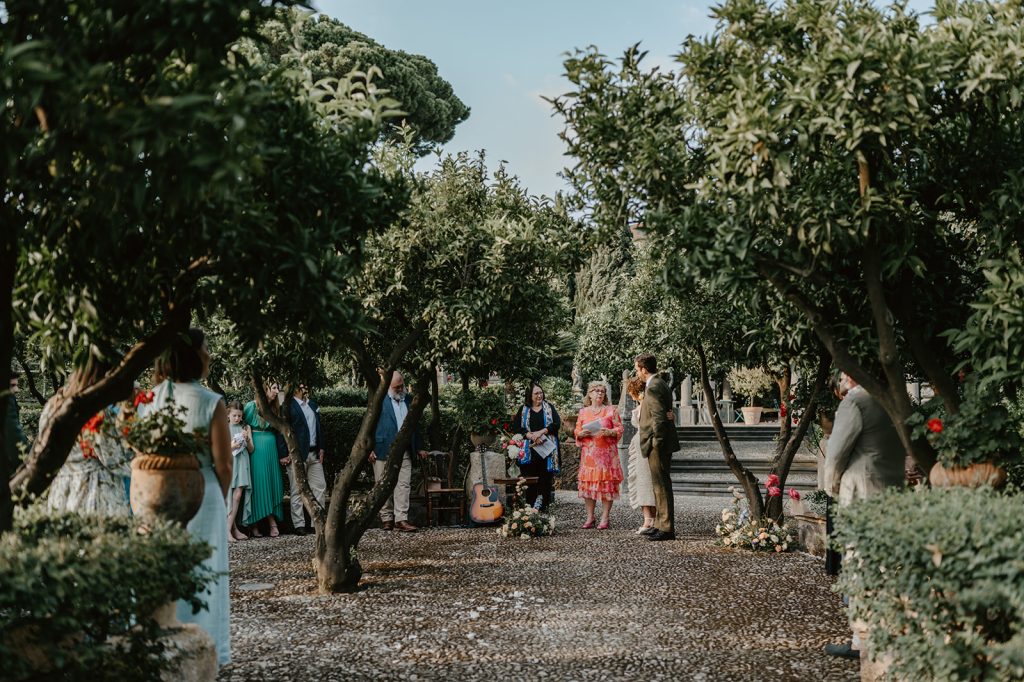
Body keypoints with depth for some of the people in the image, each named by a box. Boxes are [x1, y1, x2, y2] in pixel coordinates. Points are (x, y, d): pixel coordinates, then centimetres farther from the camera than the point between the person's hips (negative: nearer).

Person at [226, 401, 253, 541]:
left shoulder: (246, 428, 12)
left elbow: (251, 449, 11)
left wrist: (247, 440, -8)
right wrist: (230, 447, -13)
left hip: (242, 463, 2)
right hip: (228, 462, -2)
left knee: (237, 496, -6)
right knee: (230, 497, -6)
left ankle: (229, 529, -2)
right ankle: (233, 528, -5)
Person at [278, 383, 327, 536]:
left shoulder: (313, 405, 14)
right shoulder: (289, 406, -8)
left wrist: (321, 448, 10)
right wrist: (283, 454, -16)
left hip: (314, 454, 7)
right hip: (297, 455, -7)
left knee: (320, 488, 7)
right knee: (297, 491, 0)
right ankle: (299, 525, 6)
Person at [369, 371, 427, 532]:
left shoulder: (409, 400, 15)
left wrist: (418, 447, 19)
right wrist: (370, 449, -10)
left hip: (404, 451, 3)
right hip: (383, 450, -3)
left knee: (404, 484, -7)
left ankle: (401, 519, -9)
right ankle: (386, 518, 12)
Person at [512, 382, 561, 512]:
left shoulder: (549, 407, 11)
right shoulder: (523, 410, 11)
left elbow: (557, 423, -1)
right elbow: (517, 427, 2)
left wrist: (540, 432, -14)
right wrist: (531, 436, -14)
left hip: (546, 449, 0)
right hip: (529, 450, 0)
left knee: (545, 480, -4)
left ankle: (543, 507, -1)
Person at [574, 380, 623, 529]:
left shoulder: (611, 410, 7)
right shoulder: (583, 412, 14)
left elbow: (619, 429, 4)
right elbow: (577, 432, 14)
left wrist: (609, 432, -15)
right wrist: (583, 433, -8)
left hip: (607, 453, -2)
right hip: (588, 453, 2)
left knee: (606, 483, -6)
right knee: (588, 483, -1)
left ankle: (605, 518, -3)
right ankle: (590, 517, 4)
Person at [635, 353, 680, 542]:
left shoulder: (653, 387, -17)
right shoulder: (660, 384, 15)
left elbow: (659, 417, -23)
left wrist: (656, 442, -17)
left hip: (658, 444, -11)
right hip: (663, 444, 11)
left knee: (661, 486, -7)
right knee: (661, 485, 15)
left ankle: (666, 529, -5)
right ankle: (661, 526, 22)